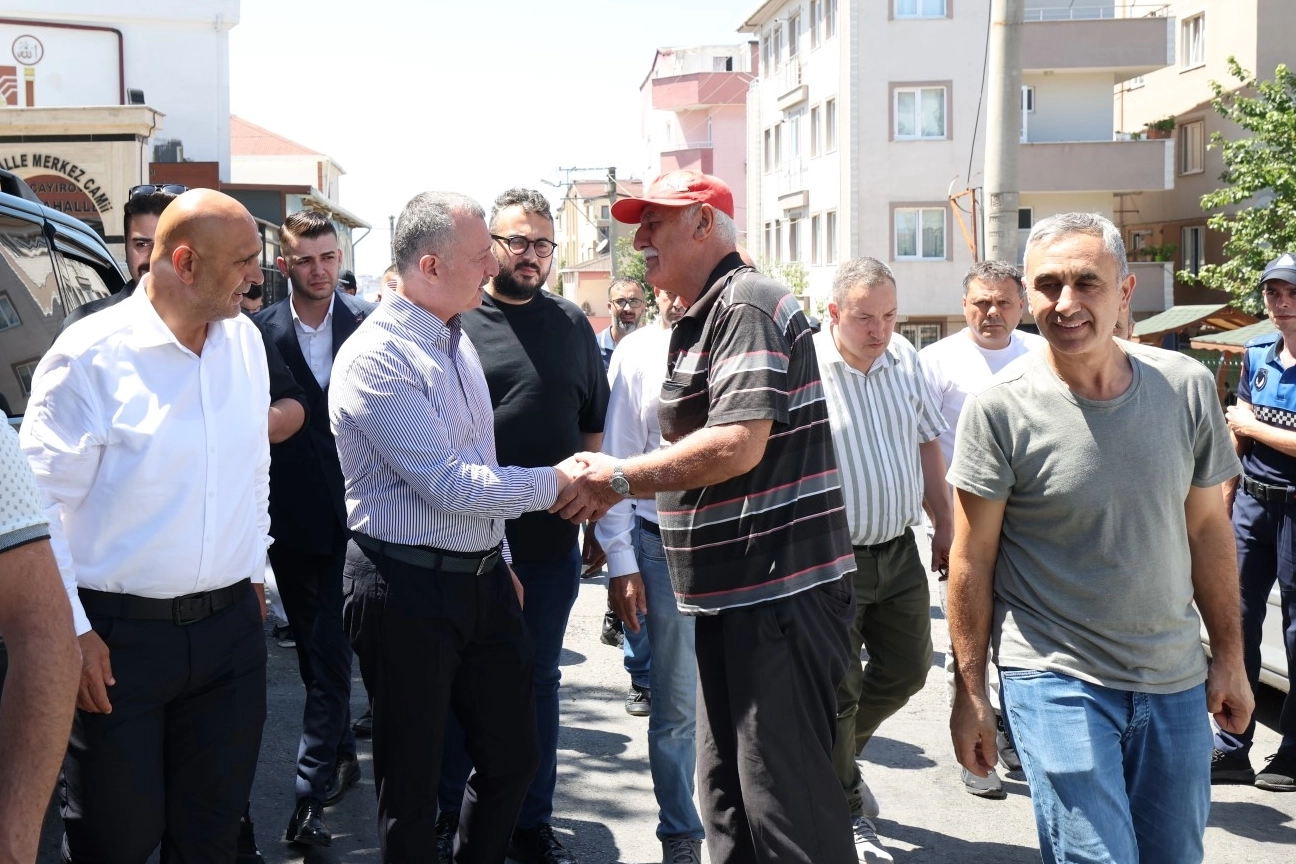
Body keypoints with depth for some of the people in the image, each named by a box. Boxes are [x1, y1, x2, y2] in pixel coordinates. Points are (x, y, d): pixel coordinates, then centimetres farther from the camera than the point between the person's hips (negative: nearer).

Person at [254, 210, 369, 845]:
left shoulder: (366, 328, -2)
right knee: (316, 648, 15)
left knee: (330, 651, -4)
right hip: (291, 520, 2)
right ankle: (342, 754, 34)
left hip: (351, 517, -2)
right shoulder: (260, 332, -1)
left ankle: (311, 794, 0)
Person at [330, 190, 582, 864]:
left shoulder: (455, 338, 10)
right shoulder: (376, 358, -18)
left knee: (513, 756, 16)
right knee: (412, 784, 6)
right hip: (408, 587, -8)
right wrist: (555, 482, -13)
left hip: (481, 577, 8)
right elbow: (447, 483, -21)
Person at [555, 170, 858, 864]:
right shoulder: (701, 320, 18)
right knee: (727, 793, 17)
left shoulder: (747, 305, -13)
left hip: (781, 590, -10)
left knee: (785, 800, -5)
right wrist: (618, 483, 9)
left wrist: (621, 478, -14)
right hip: (732, 593, 10)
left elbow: (737, 445, -24)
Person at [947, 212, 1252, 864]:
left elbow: (1207, 527, 7)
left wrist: (1228, 658, 10)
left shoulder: (1186, 387, -3)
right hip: (1057, 683, -4)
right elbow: (972, 560, -7)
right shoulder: (999, 408, -13)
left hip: (1175, 680, 4)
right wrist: (969, 692, -5)